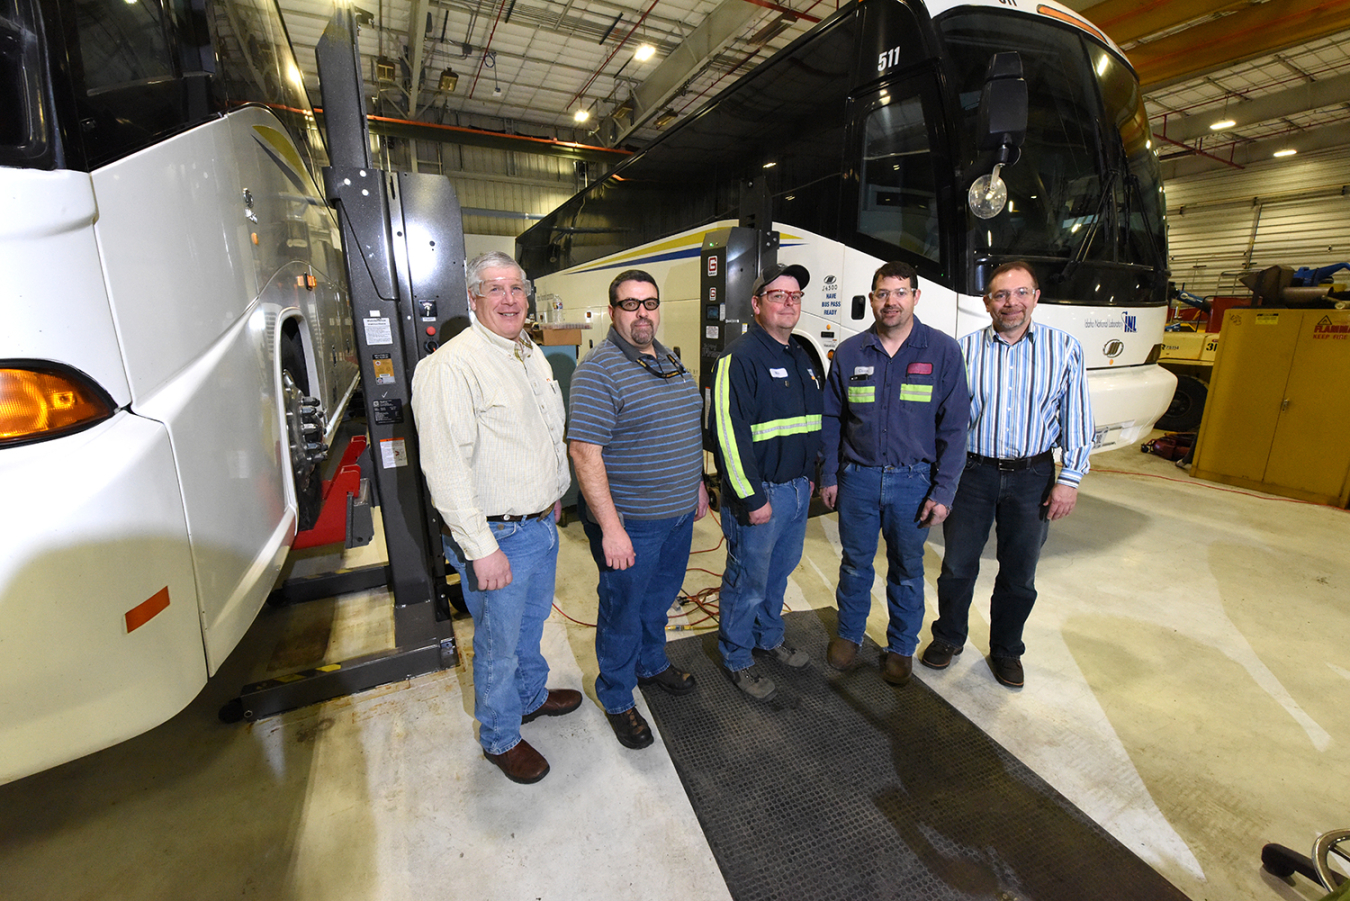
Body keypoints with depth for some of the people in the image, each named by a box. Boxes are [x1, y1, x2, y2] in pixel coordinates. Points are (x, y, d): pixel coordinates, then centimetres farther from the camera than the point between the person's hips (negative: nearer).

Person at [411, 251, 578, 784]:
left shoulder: (532, 354, 9)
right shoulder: (451, 366, -20)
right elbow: (445, 468, -24)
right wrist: (481, 548, -24)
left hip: (541, 523, 8)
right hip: (497, 536, -8)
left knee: (532, 622, 27)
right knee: (499, 643, 11)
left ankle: (532, 696, 51)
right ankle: (500, 739, 36)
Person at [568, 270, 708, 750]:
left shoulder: (671, 361, 9)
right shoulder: (598, 371, -18)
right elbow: (584, 452, -23)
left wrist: (697, 485, 19)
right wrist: (610, 527, -25)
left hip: (679, 512, 8)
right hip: (631, 521, -7)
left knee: (661, 596, 25)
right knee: (624, 610, 11)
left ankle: (652, 664, 50)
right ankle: (616, 698, 34)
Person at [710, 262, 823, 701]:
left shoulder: (801, 356, 13)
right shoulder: (740, 357, -16)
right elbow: (729, 432, -22)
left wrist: (809, 473, 19)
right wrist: (752, 498, -21)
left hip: (798, 489, 8)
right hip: (760, 492, -8)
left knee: (780, 570, 22)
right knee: (748, 580, 6)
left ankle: (769, 638, 43)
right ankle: (737, 658, 27)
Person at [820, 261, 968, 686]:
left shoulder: (943, 351, -3)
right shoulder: (849, 353, 2)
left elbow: (954, 426, -3)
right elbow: (831, 419, 7)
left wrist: (943, 490, -8)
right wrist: (829, 475, 3)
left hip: (913, 481, -1)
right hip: (857, 478, 1)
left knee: (907, 570, 13)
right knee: (855, 563, 14)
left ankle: (901, 647, 34)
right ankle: (849, 634, 36)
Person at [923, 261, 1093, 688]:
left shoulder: (1065, 348, 0)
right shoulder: (964, 350, -3)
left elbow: (1077, 419, 2)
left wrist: (1069, 478, -3)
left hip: (1032, 477, 1)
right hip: (972, 473, 0)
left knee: (1019, 575, 13)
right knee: (958, 565, 10)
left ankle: (1006, 649, 35)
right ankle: (948, 637, 33)